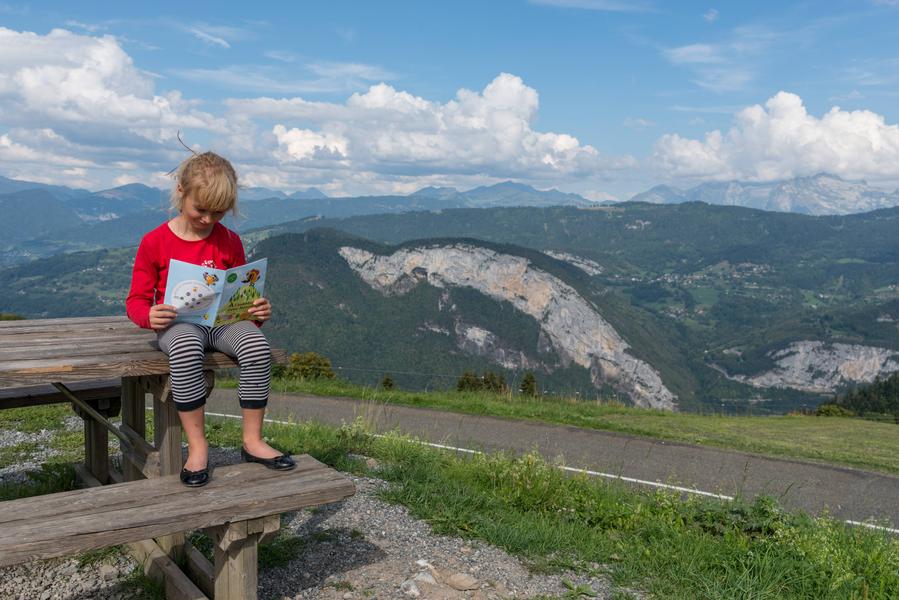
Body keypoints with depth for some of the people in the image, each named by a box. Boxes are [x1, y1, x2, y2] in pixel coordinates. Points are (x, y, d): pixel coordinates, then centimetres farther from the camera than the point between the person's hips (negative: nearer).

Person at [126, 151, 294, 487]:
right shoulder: (155, 242, 0)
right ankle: (197, 446, -26)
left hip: (223, 320, 3)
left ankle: (252, 441, -16)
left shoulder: (229, 242, 8)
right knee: (186, 351, -40)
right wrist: (149, 316, -22)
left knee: (257, 347, -31)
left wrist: (257, 312, -9)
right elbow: (136, 299, 2)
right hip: (177, 322, -2)